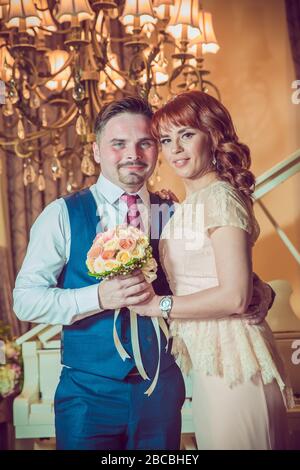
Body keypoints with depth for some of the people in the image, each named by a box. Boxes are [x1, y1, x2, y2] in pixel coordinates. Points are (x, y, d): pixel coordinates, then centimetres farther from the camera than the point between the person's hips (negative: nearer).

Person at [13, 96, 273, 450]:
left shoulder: (174, 215, 2)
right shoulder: (62, 215, -5)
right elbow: (25, 300, -10)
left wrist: (256, 291, -11)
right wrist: (100, 297, -23)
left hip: (161, 390, 3)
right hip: (90, 391, -2)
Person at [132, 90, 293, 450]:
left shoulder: (220, 196, -15)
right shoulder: (189, 203, 13)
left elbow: (235, 296, -21)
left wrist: (158, 305, -15)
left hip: (231, 357, -9)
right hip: (205, 361, 9)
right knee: (211, 442, 17)